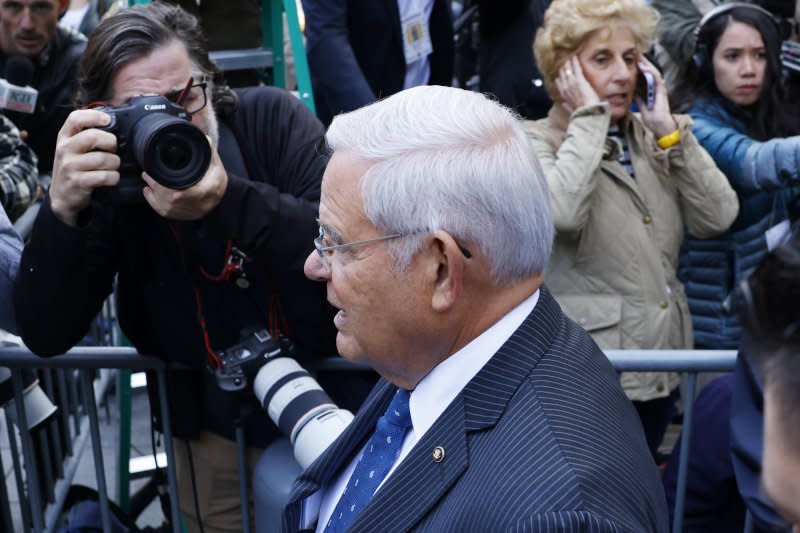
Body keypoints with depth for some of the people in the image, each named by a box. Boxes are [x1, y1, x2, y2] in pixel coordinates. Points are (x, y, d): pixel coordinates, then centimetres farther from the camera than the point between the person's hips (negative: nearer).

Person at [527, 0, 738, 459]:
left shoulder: (652, 139, 9)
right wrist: (590, 117, -18)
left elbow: (717, 217, -3)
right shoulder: (538, 142, -8)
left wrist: (669, 131, -7)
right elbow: (561, 212, -30)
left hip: (660, 368, 6)